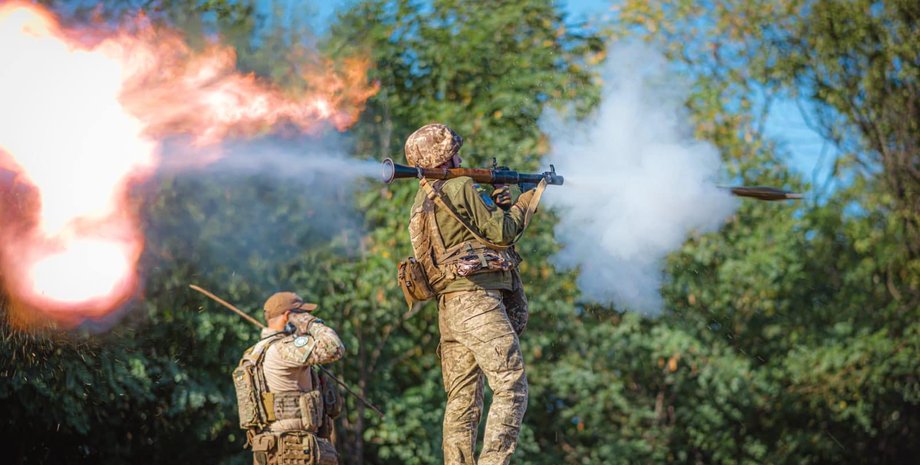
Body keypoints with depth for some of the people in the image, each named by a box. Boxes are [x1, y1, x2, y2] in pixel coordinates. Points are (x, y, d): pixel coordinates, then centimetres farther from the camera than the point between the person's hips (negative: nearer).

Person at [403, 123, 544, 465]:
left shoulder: (423, 201, 18)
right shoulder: (461, 188, -8)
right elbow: (501, 233, -7)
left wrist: (493, 206, 18)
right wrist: (526, 203, 9)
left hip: (449, 306, 9)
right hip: (477, 299, -9)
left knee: (462, 399, 8)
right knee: (511, 388, -10)